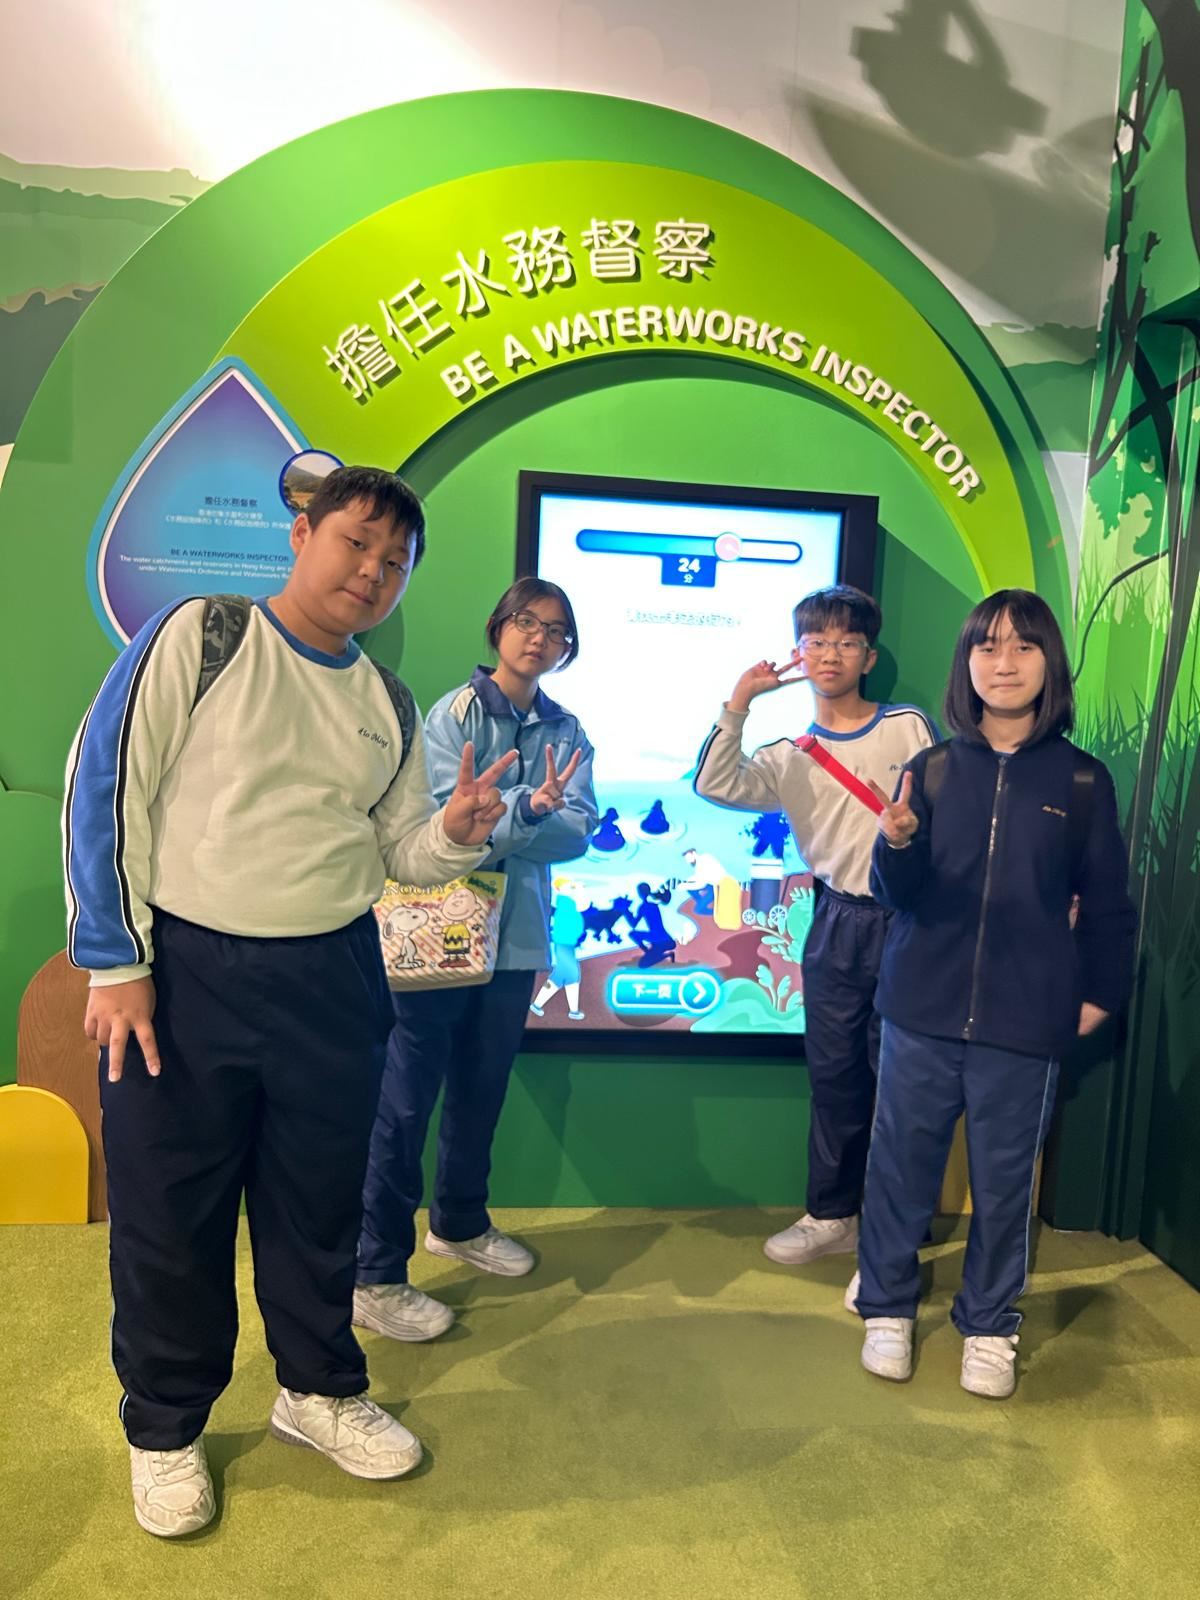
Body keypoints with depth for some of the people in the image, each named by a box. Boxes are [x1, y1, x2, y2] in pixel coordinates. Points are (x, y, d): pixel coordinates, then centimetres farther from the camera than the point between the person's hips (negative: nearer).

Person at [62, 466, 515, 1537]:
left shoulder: (388, 705, 9)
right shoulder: (198, 637, -6)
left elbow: (396, 853, 12)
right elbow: (106, 790, -8)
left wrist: (457, 833, -11)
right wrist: (117, 964, -11)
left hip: (332, 983, 4)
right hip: (183, 969, -3)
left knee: (318, 1202, 16)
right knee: (171, 1212, 9)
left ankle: (319, 1390, 38)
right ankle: (166, 1429, 32)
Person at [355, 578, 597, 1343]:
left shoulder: (568, 733, 7)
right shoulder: (454, 712, -5)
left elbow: (578, 832, -6)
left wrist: (488, 824, -19)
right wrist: (526, 807, -26)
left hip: (516, 934, 5)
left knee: (483, 1090, 18)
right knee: (407, 1098, -1)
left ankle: (460, 1222, 39)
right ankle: (376, 1274, 9)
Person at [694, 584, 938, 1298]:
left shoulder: (911, 727, 1)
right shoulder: (791, 758, 8)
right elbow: (717, 785, -8)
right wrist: (739, 702, -13)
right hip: (839, 923, 4)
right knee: (834, 1074, 13)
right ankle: (832, 1217, 30)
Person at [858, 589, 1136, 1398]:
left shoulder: (1082, 779, 0)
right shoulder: (932, 769, 1)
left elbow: (1107, 904, 7)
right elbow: (902, 894, -3)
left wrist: (1100, 993, 4)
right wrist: (896, 844, -23)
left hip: (1025, 1022, 0)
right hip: (923, 1010, 1)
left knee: (1005, 1182, 11)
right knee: (901, 1167, 10)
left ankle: (990, 1328, 31)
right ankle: (888, 1310, 29)